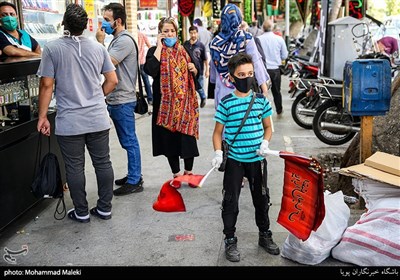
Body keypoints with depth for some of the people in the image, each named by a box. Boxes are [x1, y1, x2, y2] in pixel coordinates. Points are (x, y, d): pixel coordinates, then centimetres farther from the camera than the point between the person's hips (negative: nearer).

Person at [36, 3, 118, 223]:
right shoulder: (98, 48, 4)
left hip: (69, 122, -3)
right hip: (98, 119, 3)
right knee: (103, 163, 12)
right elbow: (112, 81, 7)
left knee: (75, 168, 8)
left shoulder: (52, 48, -6)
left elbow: (47, 85, -7)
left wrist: (42, 116, 0)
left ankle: (81, 213, 19)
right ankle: (105, 209, 21)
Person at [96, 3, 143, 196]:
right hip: (116, 100, 10)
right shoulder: (117, 40, 16)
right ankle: (134, 175, 27)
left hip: (123, 101, -10)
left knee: (129, 141, -2)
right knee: (128, 141, 16)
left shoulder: (124, 40, -15)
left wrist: (100, 42, -14)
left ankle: (134, 182, 6)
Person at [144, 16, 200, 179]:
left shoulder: (184, 50, 11)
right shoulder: (154, 51, 1)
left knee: (188, 135, 3)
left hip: (185, 101, 2)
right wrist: (159, 46, -15)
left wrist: (194, 69, -4)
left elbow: (196, 74, 20)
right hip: (166, 102, -2)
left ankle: (188, 171, 20)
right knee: (169, 137, 5)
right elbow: (151, 70, -21)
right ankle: (176, 173, 19)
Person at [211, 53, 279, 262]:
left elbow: (268, 127, 10)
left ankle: (265, 235, 35)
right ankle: (230, 241, 21)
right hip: (234, 160, -2)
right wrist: (218, 152, -17)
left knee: (261, 198, 16)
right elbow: (218, 132, -2)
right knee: (230, 201, 5)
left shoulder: (261, 100, 0)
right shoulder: (226, 103, -7)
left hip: (257, 159, 3)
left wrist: (265, 142, -9)